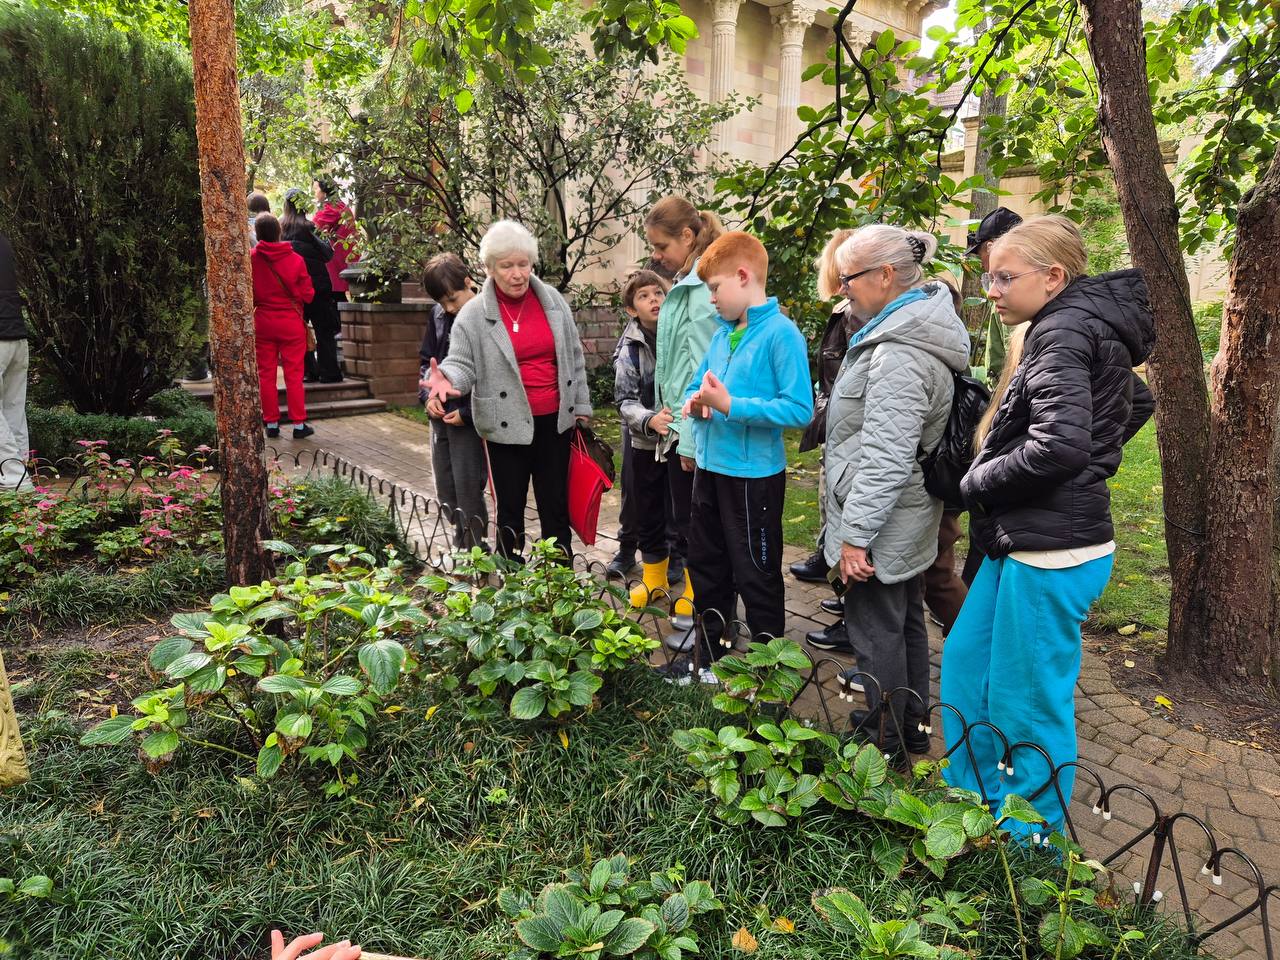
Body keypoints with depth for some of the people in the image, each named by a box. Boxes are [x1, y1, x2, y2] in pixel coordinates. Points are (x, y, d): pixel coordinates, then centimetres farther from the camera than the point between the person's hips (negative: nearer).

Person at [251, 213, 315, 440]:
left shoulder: (251, 259, -7)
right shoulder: (296, 260, -9)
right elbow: (307, 294, -4)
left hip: (262, 322, 1)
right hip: (291, 322, -1)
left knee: (266, 374, 9)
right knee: (294, 375, 4)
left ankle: (271, 423, 13)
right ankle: (299, 424, 5)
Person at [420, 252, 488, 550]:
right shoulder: (438, 315, 6)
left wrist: (467, 412, -15)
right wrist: (429, 394, 1)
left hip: (471, 420, -7)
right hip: (441, 416, 7)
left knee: (469, 492, -2)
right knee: (446, 492, 14)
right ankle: (459, 545, 29)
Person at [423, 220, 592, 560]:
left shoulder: (553, 301, 4)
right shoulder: (474, 315, -5)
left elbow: (573, 357, 10)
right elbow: (462, 363, -7)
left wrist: (581, 404, 12)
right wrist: (448, 379, -30)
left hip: (555, 421, 3)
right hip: (508, 426, -2)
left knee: (556, 505, 12)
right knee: (510, 509, 7)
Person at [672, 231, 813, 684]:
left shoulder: (781, 333, -16)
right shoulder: (723, 332, 7)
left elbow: (800, 409, -22)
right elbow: (696, 384, 17)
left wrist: (731, 405, -25)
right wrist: (693, 401, -7)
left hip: (754, 474, -8)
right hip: (711, 467, 8)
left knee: (756, 578, 7)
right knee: (706, 567, 20)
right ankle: (708, 655, 38)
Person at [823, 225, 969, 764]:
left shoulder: (899, 355, -24)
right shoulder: (915, 331, 10)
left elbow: (884, 460, -27)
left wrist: (855, 533, -21)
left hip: (881, 526, -11)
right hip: (908, 521, 11)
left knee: (877, 633, 4)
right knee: (906, 623, 21)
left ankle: (887, 745, 20)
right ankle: (910, 728, 38)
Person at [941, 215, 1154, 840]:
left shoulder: (1062, 333, -16)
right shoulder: (1085, 327, 14)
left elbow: (1059, 445, -28)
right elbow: (1137, 402, 28)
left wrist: (975, 482, -14)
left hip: (1049, 552, -11)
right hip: (1022, 541, 11)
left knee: (1029, 703, 4)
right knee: (965, 662, 19)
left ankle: (1030, 840, 23)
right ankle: (974, 800, 35)